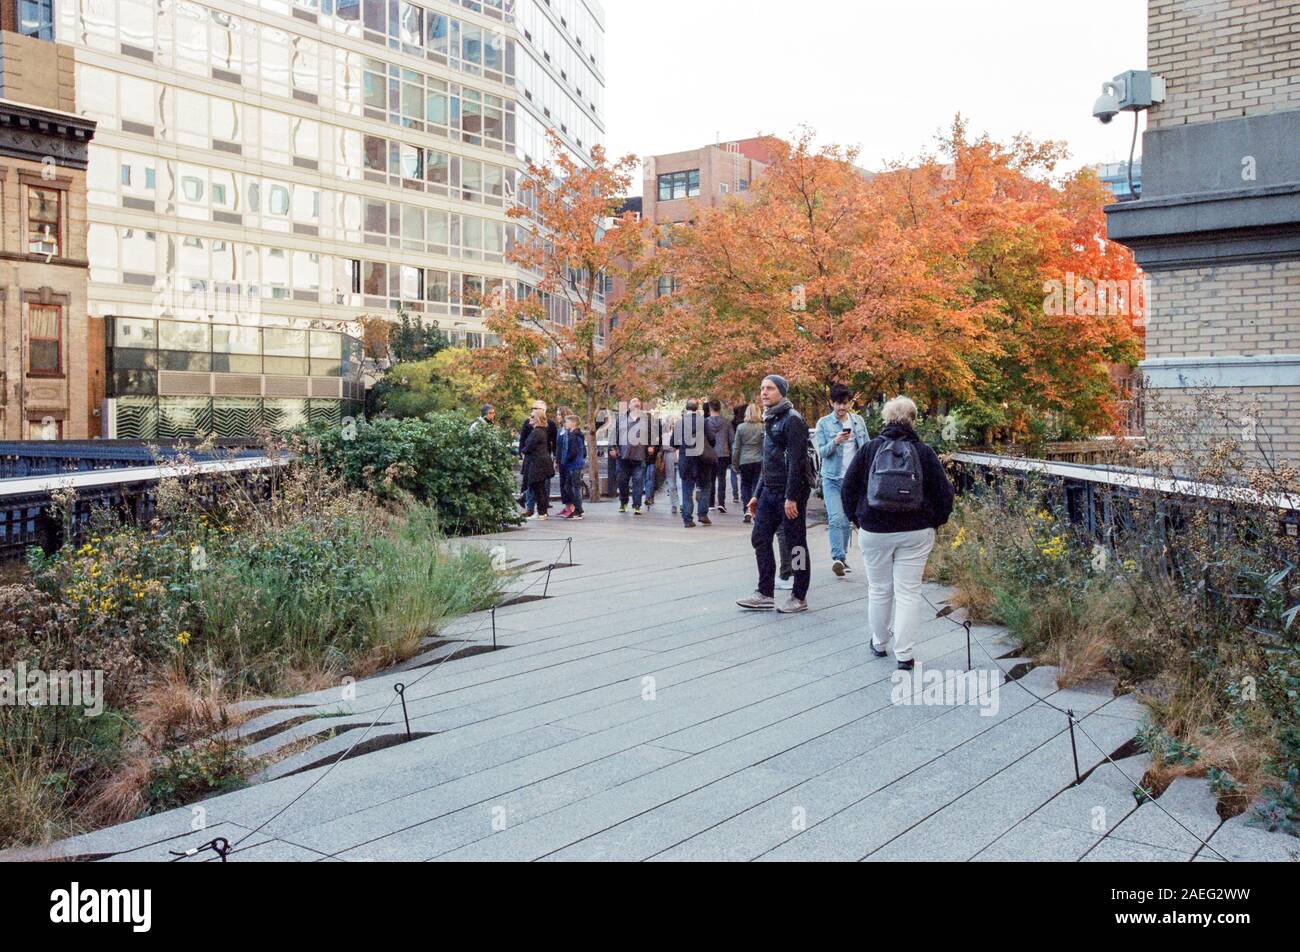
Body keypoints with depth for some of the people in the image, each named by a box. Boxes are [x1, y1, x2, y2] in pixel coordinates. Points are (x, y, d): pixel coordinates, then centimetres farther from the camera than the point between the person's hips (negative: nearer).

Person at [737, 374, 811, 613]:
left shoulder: (792, 419, -11)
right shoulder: (770, 420, 17)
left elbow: (796, 461, -18)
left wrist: (791, 497, -22)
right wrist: (757, 494, 20)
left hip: (790, 493, -9)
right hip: (769, 492, 9)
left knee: (795, 544, 0)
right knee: (760, 539, 7)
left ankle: (799, 598, 10)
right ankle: (765, 595, 14)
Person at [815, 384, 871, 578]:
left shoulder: (858, 421, 7)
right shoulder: (824, 423, -2)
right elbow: (821, 451, -6)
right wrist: (835, 442, -24)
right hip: (832, 478, -3)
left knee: (847, 520, 9)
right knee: (836, 518, -15)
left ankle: (843, 556, 20)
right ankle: (838, 558, -19)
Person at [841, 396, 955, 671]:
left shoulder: (869, 449, -2)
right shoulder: (924, 452, -3)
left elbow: (848, 489, 2)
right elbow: (944, 492, -1)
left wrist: (857, 519, 13)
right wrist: (934, 522, 13)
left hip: (874, 532, 1)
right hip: (915, 533, -1)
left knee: (879, 589, 15)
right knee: (908, 592, 3)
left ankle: (879, 643, 28)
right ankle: (904, 655, 4)